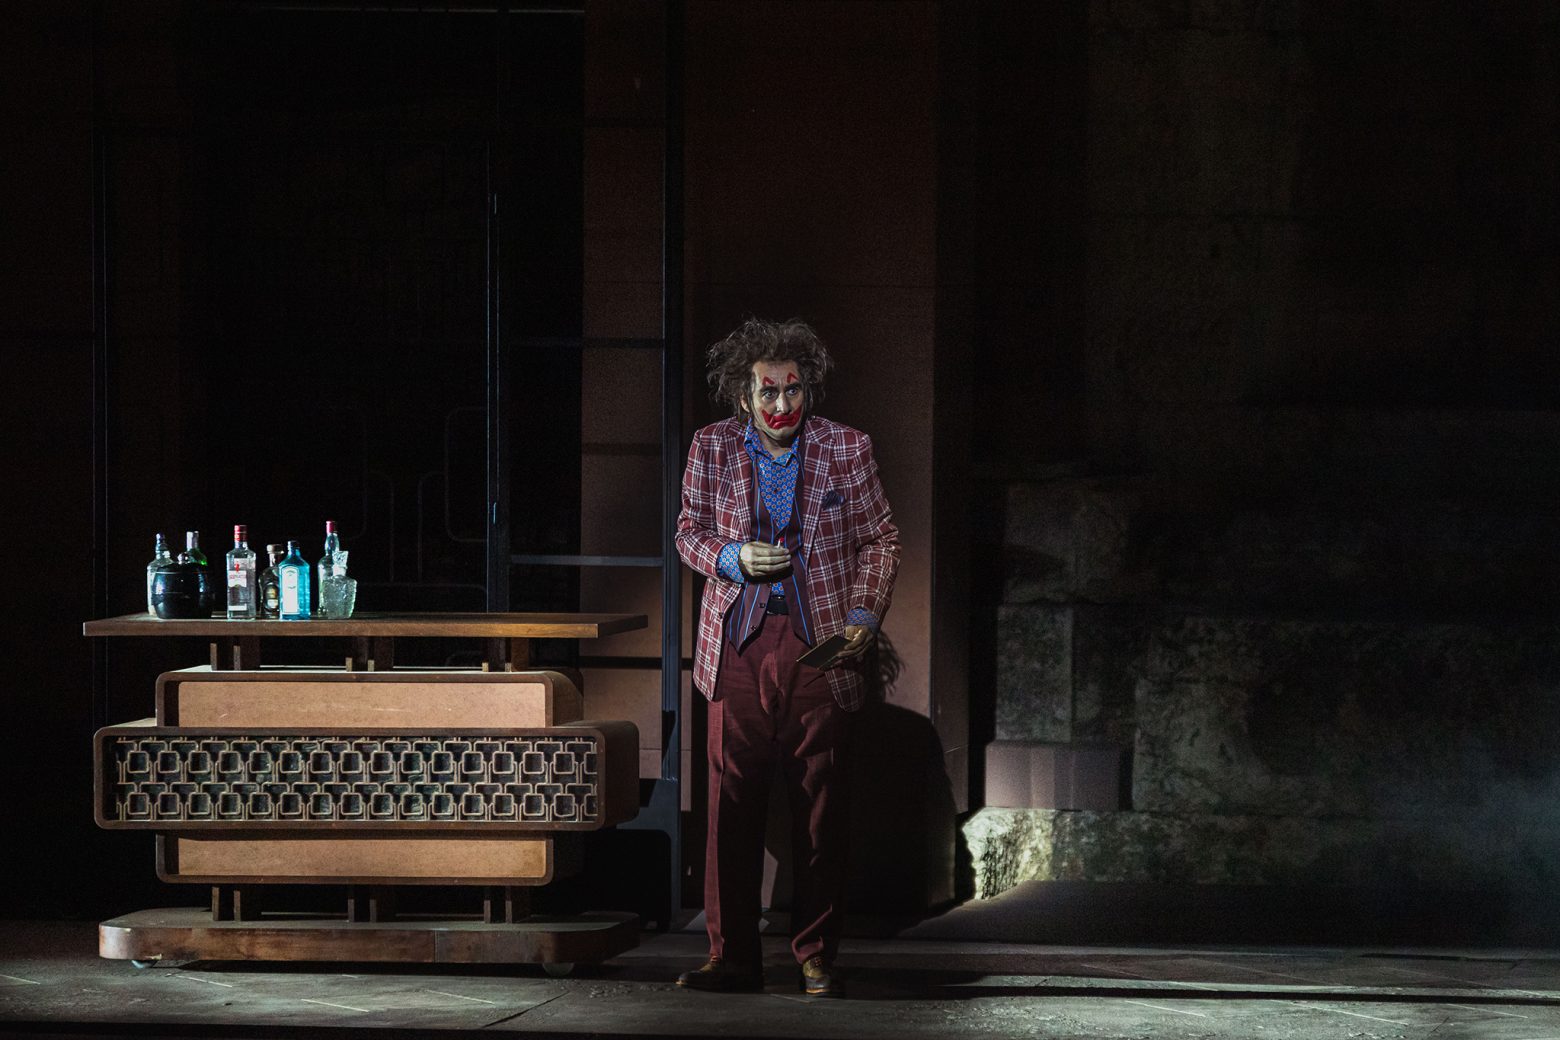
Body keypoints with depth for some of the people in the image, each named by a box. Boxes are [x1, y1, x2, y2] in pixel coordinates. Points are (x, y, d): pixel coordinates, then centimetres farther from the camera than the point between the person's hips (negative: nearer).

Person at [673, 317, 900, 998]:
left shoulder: (846, 450, 3)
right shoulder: (713, 447, 5)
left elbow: (879, 539, 8)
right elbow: (690, 531, 13)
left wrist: (865, 617, -6)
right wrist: (732, 558, -8)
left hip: (821, 644, -1)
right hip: (739, 642, 1)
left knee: (821, 809, 0)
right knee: (731, 805, -2)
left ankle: (816, 960, 8)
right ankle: (732, 958, 5)